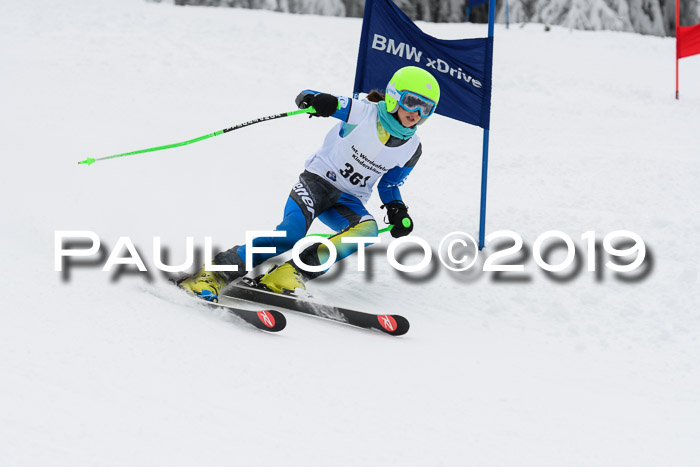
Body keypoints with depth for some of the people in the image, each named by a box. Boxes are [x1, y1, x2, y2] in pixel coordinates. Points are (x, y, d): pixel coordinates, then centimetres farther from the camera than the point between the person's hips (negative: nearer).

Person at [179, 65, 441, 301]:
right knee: (291, 233, -30)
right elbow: (310, 99, -9)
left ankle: (293, 272, -31)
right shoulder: (363, 112, -13)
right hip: (317, 180, -4)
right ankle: (214, 275, -26)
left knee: (368, 230, -30)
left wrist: (397, 211, -2)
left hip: (348, 201, 4)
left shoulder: (411, 150, 1)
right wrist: (316, 100, -34)